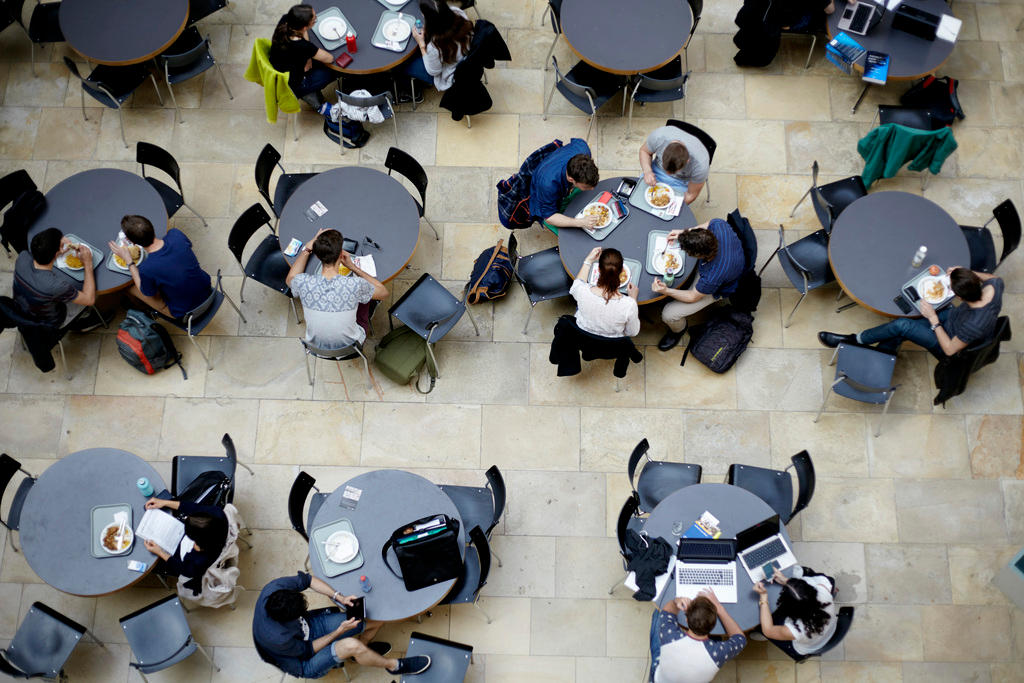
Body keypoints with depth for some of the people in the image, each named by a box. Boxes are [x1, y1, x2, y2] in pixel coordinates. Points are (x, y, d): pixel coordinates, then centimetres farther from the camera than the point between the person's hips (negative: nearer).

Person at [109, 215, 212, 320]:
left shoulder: (146, 269, -33)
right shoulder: (175, 234, -22)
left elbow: (147, 293, -7)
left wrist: (128, 260, -8)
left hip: (183, 313, -4)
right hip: (207, 290, 5)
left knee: (130, 286, 15)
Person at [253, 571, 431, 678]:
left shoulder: (275, 588, -28)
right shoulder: (277, 638, -40)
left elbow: (306, 580, -8)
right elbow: (307, 650, -21)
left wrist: (338, 597, -17)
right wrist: (339, 631, -17)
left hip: (310, 624, 6)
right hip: (304, 663, -6)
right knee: (351, 645, -34)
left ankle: (362, 647, 30)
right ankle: (393, 665, -5)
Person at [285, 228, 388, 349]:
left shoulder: (304, 283, -27)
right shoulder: (355, 285, -33)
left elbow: (289, 279, 2)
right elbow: (384, 292, -9)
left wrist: (307, 248, 0)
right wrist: (353, 267, -11)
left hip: (316, 345, 2)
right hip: (350, 345, -2)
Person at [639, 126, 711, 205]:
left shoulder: (700, 164, -37)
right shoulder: (658, 136, -34)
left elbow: (691, 195, -18)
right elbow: (644, 151, -9)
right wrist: (647, 171, -27)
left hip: (681, 183, -2)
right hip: (657, 170, 2)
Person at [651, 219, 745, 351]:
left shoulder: (713, 276, -46)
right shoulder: (718, 225, -34)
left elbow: (693, 297, -25)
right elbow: (709, 223, -5)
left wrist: (666, 291, -35)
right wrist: (684, 233, -14)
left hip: (717, 290, -6)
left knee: (668, 315, -9)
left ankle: (679, 329, 28)